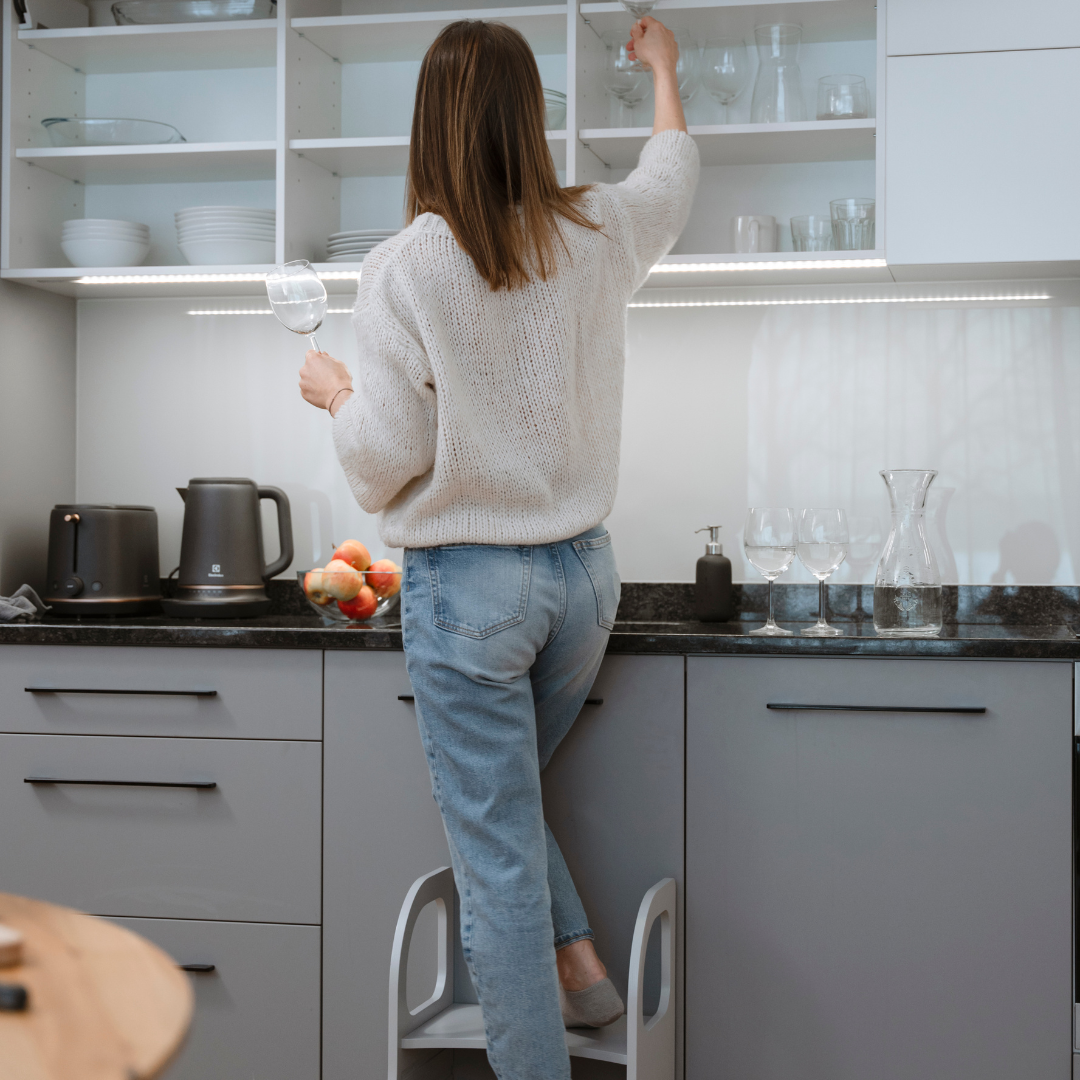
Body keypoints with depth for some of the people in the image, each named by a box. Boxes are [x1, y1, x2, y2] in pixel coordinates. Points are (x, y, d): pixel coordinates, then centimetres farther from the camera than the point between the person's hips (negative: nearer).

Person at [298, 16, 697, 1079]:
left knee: (496, 852, 5)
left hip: (465, 586, -5)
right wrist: (662, 66, 40)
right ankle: (577, 962, 22)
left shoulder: (405, 268, -15)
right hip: (580, 570, 5)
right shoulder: (595, 235, -2)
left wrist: (331, 386, 8)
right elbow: (672, 169, 22)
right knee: (507, 792, 28)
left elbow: (385, 459, -12)